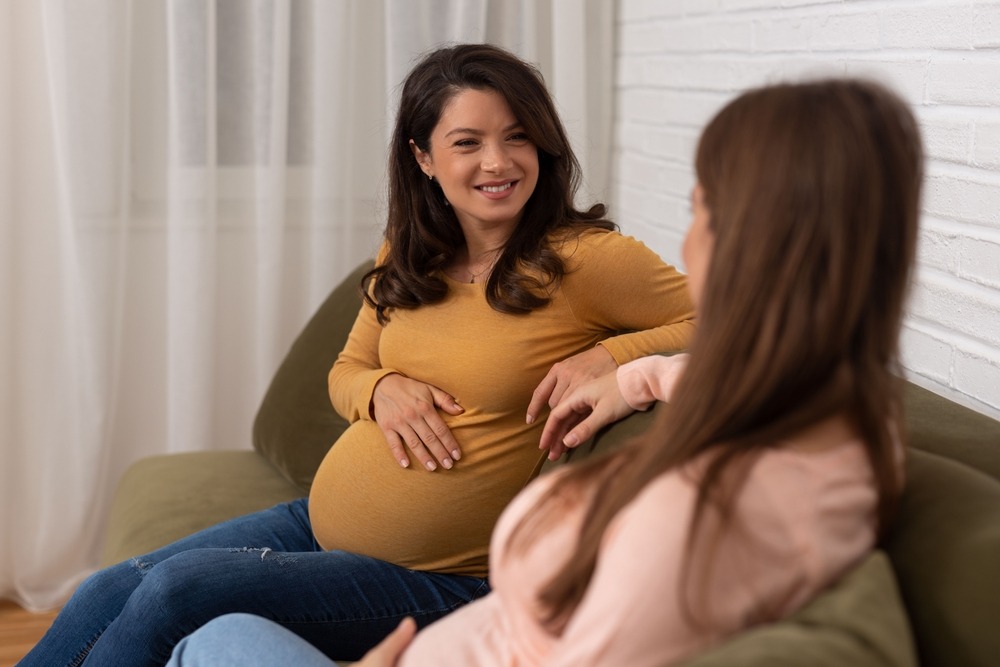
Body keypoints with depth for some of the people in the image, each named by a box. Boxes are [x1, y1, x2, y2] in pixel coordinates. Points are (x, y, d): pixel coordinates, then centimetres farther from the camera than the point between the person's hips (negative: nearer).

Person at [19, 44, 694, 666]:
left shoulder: (584, 259, -15)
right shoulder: (405, 259, 4)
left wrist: (608, 354, -25)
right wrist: (383, 390, -8)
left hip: (438, 582, -6)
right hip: (319, 521, 6)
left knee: (175, 589, -17)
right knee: (109, 591, -2)